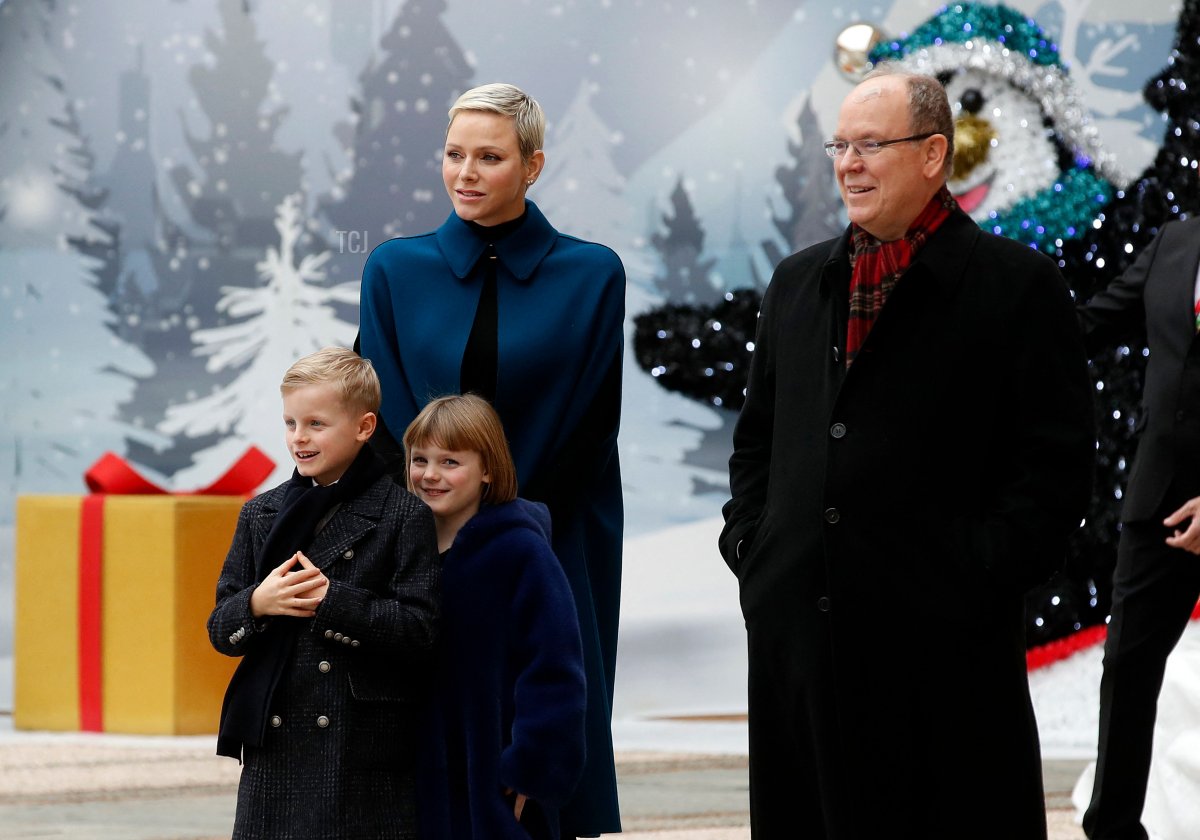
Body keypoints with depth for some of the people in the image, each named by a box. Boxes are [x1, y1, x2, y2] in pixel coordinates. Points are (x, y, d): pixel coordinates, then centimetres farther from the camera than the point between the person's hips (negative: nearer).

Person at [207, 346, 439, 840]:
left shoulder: (404, 515, -3)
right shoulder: (261, 514, 12)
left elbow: (419, 628, -10)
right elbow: (220, 629, 12)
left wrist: (331, 600, -17)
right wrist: (257, 604, -10)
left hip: (367, 756, -4)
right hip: (275, 752, 4)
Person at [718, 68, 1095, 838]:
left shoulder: (1016, 285, -3)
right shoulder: (798, 283, 15)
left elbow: (1057, 464, -7)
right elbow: (757, 435, 23)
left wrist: (982, 572, -14)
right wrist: (747, 542, 9)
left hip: (942, 634, -5)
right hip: (801, 624, 6)